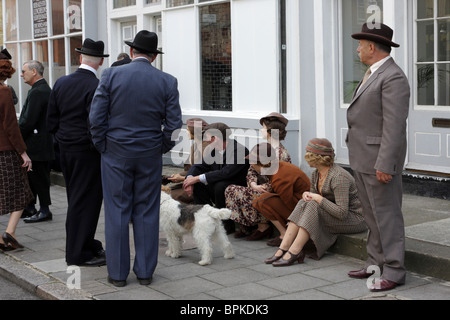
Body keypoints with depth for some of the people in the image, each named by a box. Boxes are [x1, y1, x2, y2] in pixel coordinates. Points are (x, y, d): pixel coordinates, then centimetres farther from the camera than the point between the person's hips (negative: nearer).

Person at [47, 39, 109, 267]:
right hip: (86, 151, -7)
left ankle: (87, 244, 30)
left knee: (76, 199, 17)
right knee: (85, 200, 1)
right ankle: (79, 253, 8)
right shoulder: (96, 87, -17)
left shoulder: (61, 83, 5)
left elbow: (51, 120, 8)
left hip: (65, 150, 7)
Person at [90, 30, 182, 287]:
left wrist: (103, 147, 6)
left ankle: (118, 273, 11)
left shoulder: (111, 75, -6)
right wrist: (161, 149, 11)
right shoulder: (168, 82, -2)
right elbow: (174, 124, -3)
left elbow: (97, 117, -7)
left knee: (117, 213, 5)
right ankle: (145, 272, 15)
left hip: (116, 154, -1)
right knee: (147, 213, 9)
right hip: (150, 157, 1)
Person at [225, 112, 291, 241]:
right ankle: (245, 226, 1)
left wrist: (259, 188, -23)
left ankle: (263, 226, -7)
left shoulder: (282, 154, -14)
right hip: (257, 189, 8)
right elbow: (251, 170, 6)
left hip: (273, 194, -8)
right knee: (230, 189, -6)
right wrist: (253, 184, -13)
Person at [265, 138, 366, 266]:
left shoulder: (339, 177, -25)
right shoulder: (316, 174, 3)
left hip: (355, 219, -8)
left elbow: (342, 212, -31)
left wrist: (318, 198, -25)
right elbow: (314, 196, 14)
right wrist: (306, 194, -9)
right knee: (303, 204, -14)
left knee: (313, 206, -27)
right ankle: (282, 249, -22)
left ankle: (293, 253, -27)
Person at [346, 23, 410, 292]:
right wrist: (361, 158, 18)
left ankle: (394, 271, 4)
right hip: (363, 159, 10)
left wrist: (385, 164, -24)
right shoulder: (374, 75, 16)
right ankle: (376, 263, 25)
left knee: (387, 214, -4)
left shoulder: (393, 77, -16)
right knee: (372, 214, 15)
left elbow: (394, 126, -22)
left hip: (380, 161, -10)